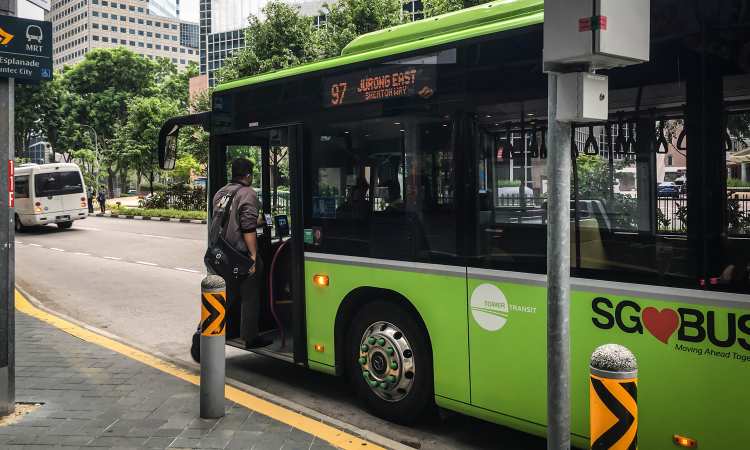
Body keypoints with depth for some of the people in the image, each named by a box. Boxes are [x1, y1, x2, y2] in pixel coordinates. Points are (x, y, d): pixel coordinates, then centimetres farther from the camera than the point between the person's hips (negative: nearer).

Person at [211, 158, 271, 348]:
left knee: (229, 294, 18)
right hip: (242, 253, -7)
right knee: (249, 296, 4)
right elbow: (248, 228, -20)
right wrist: (253, 255, -19)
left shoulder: (220, 193, 12)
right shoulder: (247, 194, -12)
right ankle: (250, 337, 11)